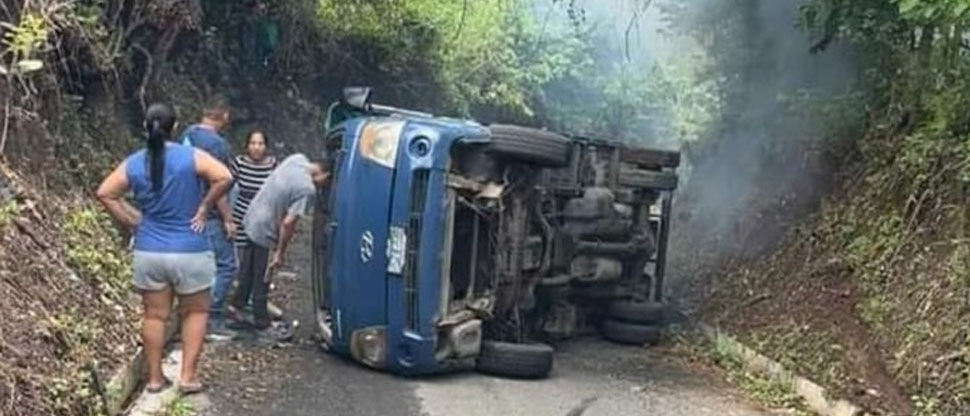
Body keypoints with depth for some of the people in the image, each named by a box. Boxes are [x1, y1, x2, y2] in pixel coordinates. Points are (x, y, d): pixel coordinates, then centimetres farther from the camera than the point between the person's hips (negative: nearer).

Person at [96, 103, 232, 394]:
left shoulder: (133, 164, 1)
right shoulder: (191, 157, -10)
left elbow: (104, 193, 1)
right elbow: (224, 178, -22)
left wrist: (130, 220, 6)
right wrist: (203, 207, -10)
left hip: (149, 252, 3)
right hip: (189, 251, -3)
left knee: (154, 315, 13)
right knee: (196, 312, 13)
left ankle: (155, 378, 21)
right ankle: (188, 376, 10)